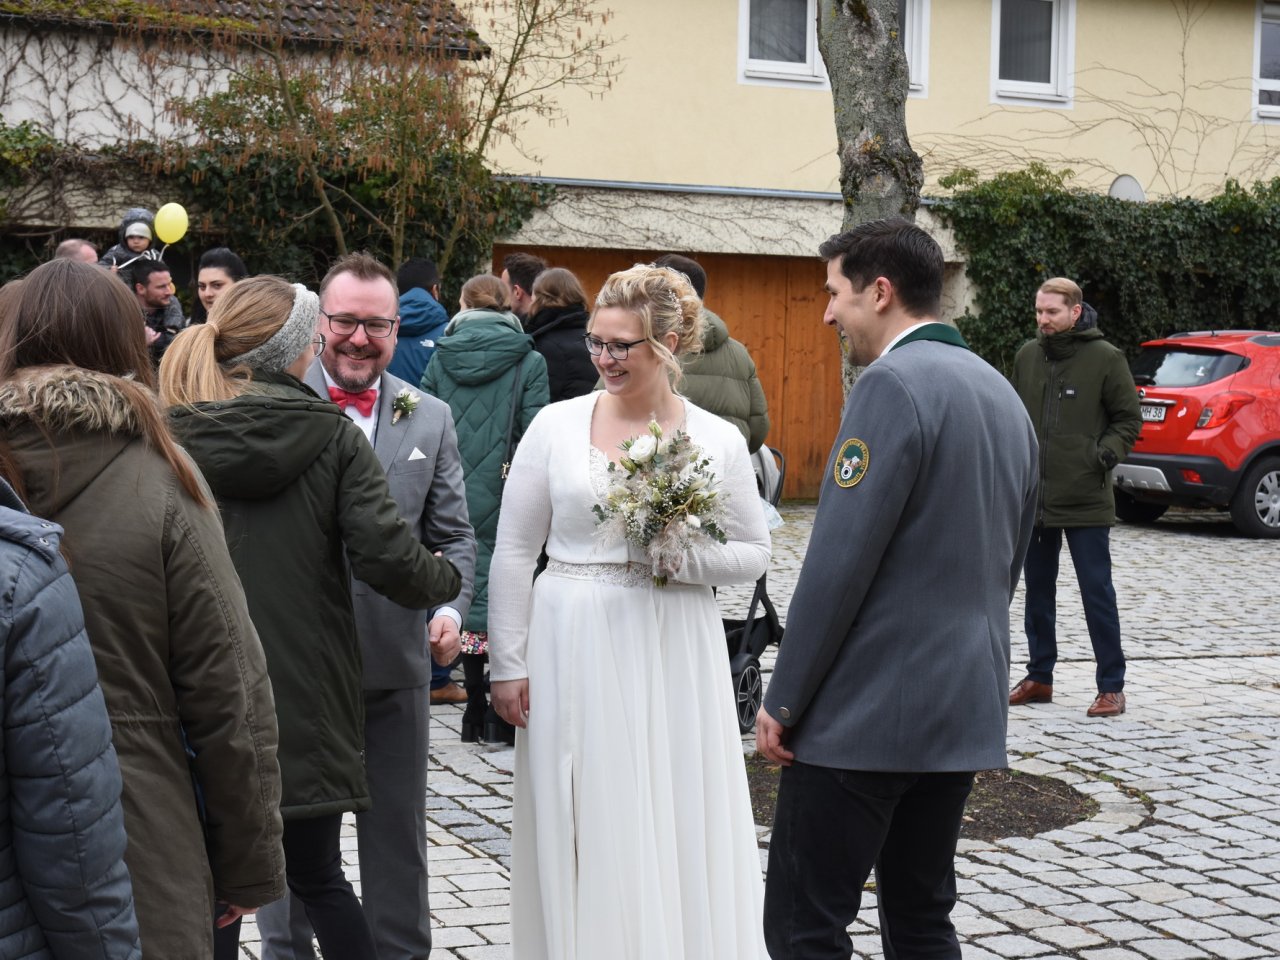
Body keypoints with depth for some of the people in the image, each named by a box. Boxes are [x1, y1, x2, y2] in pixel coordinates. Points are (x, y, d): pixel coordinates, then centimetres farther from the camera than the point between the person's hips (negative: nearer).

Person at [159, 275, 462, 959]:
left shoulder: (167, 438, -2)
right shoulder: (333, 437, -5)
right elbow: (386, 556, -14)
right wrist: (448, 582, 5)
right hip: (307, 695, 0)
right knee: (316, 876, 15)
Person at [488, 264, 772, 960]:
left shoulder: (718, 440, 0)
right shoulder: (556, 425, 0)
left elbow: (752, 555, 5)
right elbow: (513, 552, 3)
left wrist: (679, 556, -13)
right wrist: (507, 664, -1)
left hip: (673, 657, 0)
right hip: (573, 650, 0)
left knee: (676, 827, 3)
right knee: (583, 834, 5)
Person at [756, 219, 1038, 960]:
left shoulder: (894, 384, -14)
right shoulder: (1000, 393, 14)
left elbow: (841, 560, -19)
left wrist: (784, 699, -12)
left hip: (867, 707, -9)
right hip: (965, 706, 9)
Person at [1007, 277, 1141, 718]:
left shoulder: (1105, 358, -6)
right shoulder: (1027, 356, 8)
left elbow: (1129, 418, 0)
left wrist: (1109, 450, -15)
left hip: (1086, 500, -5)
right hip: (1032, 498, 5)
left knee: (1097, 592, -1)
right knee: (1038, 591, 14)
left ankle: (1111, 686, 6)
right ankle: (1039, 677, 25)